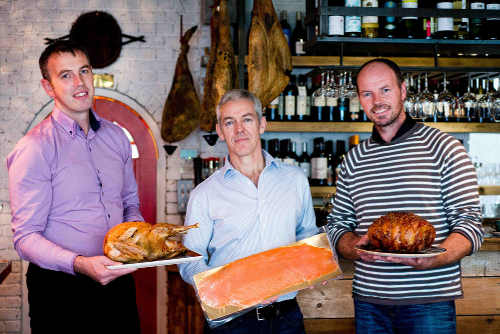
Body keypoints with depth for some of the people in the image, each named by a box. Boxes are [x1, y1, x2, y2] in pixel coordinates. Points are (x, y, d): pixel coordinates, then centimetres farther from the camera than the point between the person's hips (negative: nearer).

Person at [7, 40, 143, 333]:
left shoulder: (116, 136, 8)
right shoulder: (35, 149, -12)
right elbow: (26, 237, -15)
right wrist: (80, 264, -29)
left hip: (118, 280, 6)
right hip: (62, 291, -5)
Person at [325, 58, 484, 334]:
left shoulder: (444, 148, -2)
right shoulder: (353, 160, 10)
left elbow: (469, 223, -6)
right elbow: (337, 225, 12)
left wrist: (433, 258, -24)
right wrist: (355, 247, -11)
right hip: (368, 299, 4)